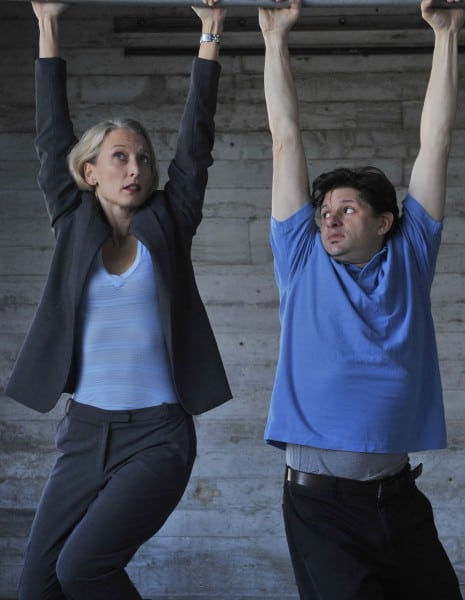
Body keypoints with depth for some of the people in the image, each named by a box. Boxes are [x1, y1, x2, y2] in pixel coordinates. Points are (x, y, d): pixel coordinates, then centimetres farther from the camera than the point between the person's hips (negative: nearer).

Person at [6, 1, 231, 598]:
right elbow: (53, 135, 8)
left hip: (157, 436, -3)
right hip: (84, 434, 3)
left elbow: (194, 140, 1)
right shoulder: (74, 225, 7)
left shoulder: (167, 227, 3)